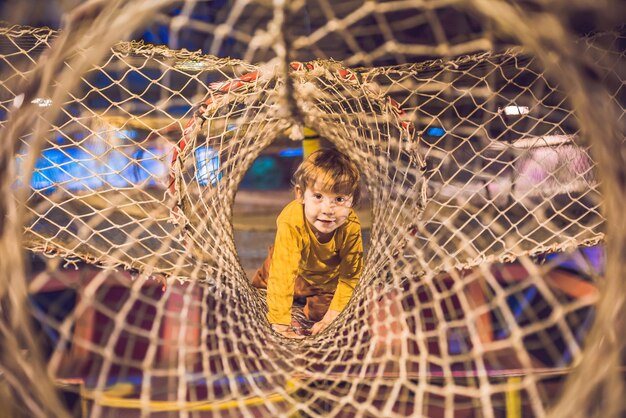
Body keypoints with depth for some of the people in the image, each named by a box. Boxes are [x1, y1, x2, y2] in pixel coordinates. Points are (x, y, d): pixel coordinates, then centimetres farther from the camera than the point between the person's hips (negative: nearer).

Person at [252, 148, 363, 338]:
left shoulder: (351, 226, -35)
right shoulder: (291, 222, -44)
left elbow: (350, 275, -23)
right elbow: (282, 273, -45)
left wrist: (334, 313, -25)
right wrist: (280, 323, -45)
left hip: (330, 278, 0)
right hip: (296, 268, 0)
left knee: (319, 312, -10)